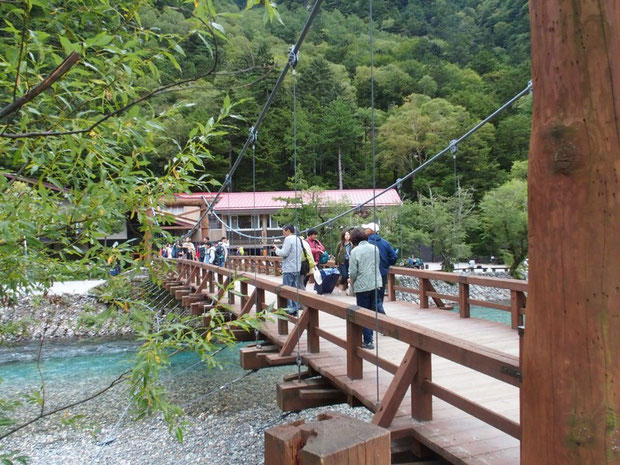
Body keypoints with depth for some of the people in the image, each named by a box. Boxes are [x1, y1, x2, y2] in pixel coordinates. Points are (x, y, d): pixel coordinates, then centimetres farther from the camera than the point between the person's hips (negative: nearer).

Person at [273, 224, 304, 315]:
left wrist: (277, 249, 1)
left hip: (289, 269, -9)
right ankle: (296, 307, 14)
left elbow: (284, 253, -18)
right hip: (297, 268, 9)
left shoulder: (288, 239, -12)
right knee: (295, 288, 12)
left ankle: (291, 309, -4)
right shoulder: (298, 239, 15)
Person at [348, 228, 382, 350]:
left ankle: (368, 341, 6)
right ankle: (369, 335, 24)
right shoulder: (375, 248, 5)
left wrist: (352, 282, 6)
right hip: (376, 284, 5)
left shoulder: (355, 251, -12)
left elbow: (353, 272, -13)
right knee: (372, 311, 16)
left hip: (362, 286, -5)